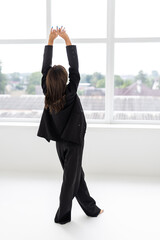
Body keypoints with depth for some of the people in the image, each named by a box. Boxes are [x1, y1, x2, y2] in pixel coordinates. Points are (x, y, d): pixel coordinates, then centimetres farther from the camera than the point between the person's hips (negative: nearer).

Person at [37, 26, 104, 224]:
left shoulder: (47, 93, -13)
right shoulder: (70, 94, -24)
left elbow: (45, 67, -7)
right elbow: (74, 67, -21)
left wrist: (51, 40, -6)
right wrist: (67, 39, -17)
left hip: (60, 142, 6)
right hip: (73, 141, -6)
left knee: (77, 175, 18)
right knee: (71, 178, 7)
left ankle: (91, 209, 32)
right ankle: (62, 215, 17)